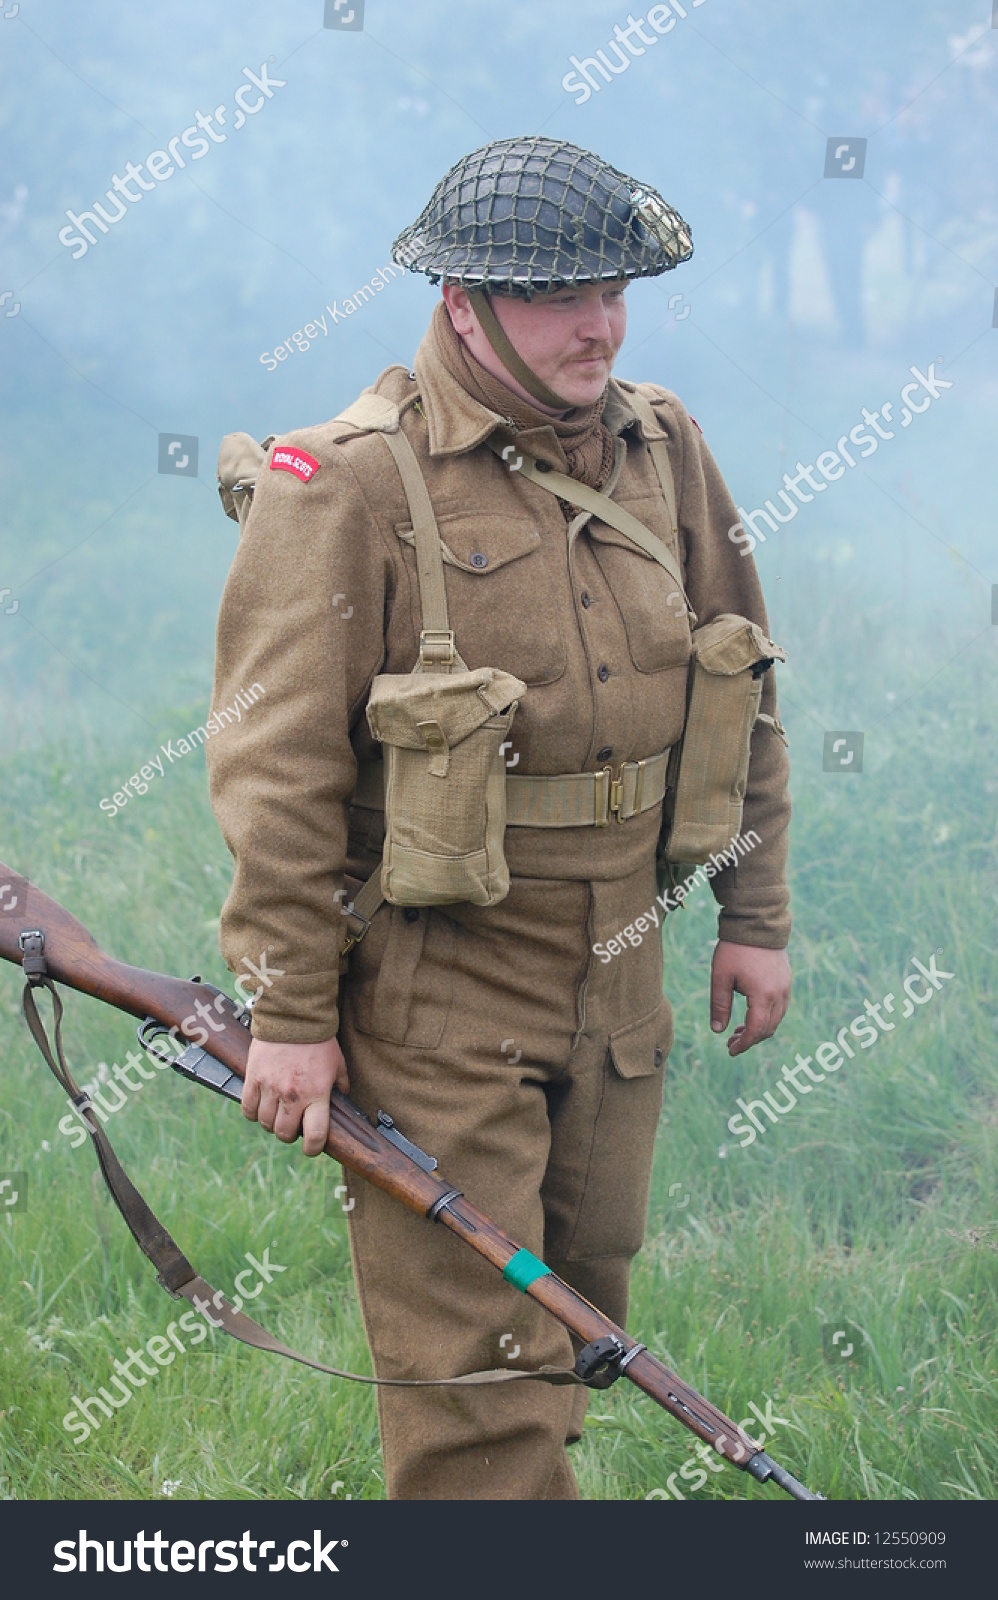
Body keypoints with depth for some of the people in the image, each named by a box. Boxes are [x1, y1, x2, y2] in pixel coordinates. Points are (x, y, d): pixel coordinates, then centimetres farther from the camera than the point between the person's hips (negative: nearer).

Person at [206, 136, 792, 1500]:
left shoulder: (660, 448, 6)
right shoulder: (352, 482, -14)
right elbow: (278, 765, -15)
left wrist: (756, 913, 15)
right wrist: (289, 1013, -15)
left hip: (616, 974, 7)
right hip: (430, 992, -6)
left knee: (582, 1308, 15)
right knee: (475, 1360, -6)